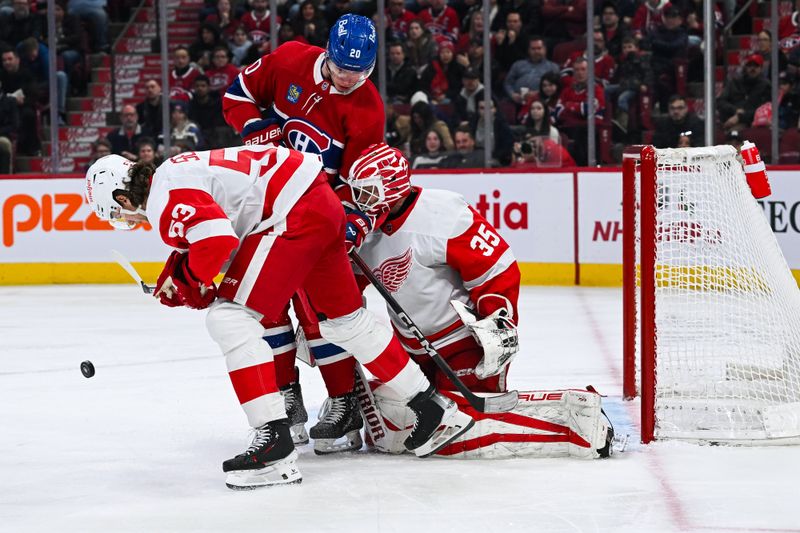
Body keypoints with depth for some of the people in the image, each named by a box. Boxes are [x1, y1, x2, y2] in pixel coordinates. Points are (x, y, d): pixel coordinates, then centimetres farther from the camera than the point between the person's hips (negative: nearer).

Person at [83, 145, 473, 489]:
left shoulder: (164, 199, -11)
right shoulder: (172, 174, 20)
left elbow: (217, 239, -25)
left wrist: (184, 279, -6)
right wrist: (181, 274, 14)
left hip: (293, 213, -11)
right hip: (323, 202, 11)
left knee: (229, 317, -11)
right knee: (343, 318, 22)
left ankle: (275, 444, -16)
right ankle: (434, 408, 31)